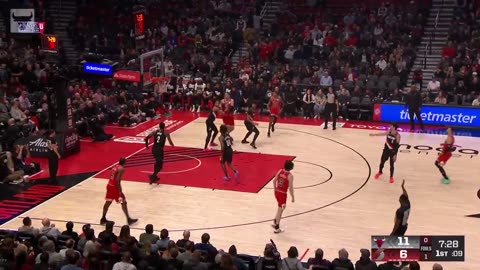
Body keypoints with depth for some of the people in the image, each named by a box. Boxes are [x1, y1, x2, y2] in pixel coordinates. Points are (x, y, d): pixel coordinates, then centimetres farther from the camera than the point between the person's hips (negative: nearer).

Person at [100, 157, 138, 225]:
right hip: (114, 187, -8)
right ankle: (129, 219, 4)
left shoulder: (115, 167, 12)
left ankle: (103, 219, 25)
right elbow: (117, 180, -22)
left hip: (110, 185, 8)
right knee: (124, 202, 1)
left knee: (108, 202, 18)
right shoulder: (121, 169, -14)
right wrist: (120, 191, -20)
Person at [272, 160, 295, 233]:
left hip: (277, 192, 6)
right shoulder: (290, 176, -18)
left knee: (280, 208, 27)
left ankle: (275, 223, 34)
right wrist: (293, 197, -6)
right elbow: (290, 187, -17)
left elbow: (274, 181, 7)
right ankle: (277, 228, 13)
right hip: (283, 193, -6)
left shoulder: (280, 171, 0)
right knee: (280, 209, 5)